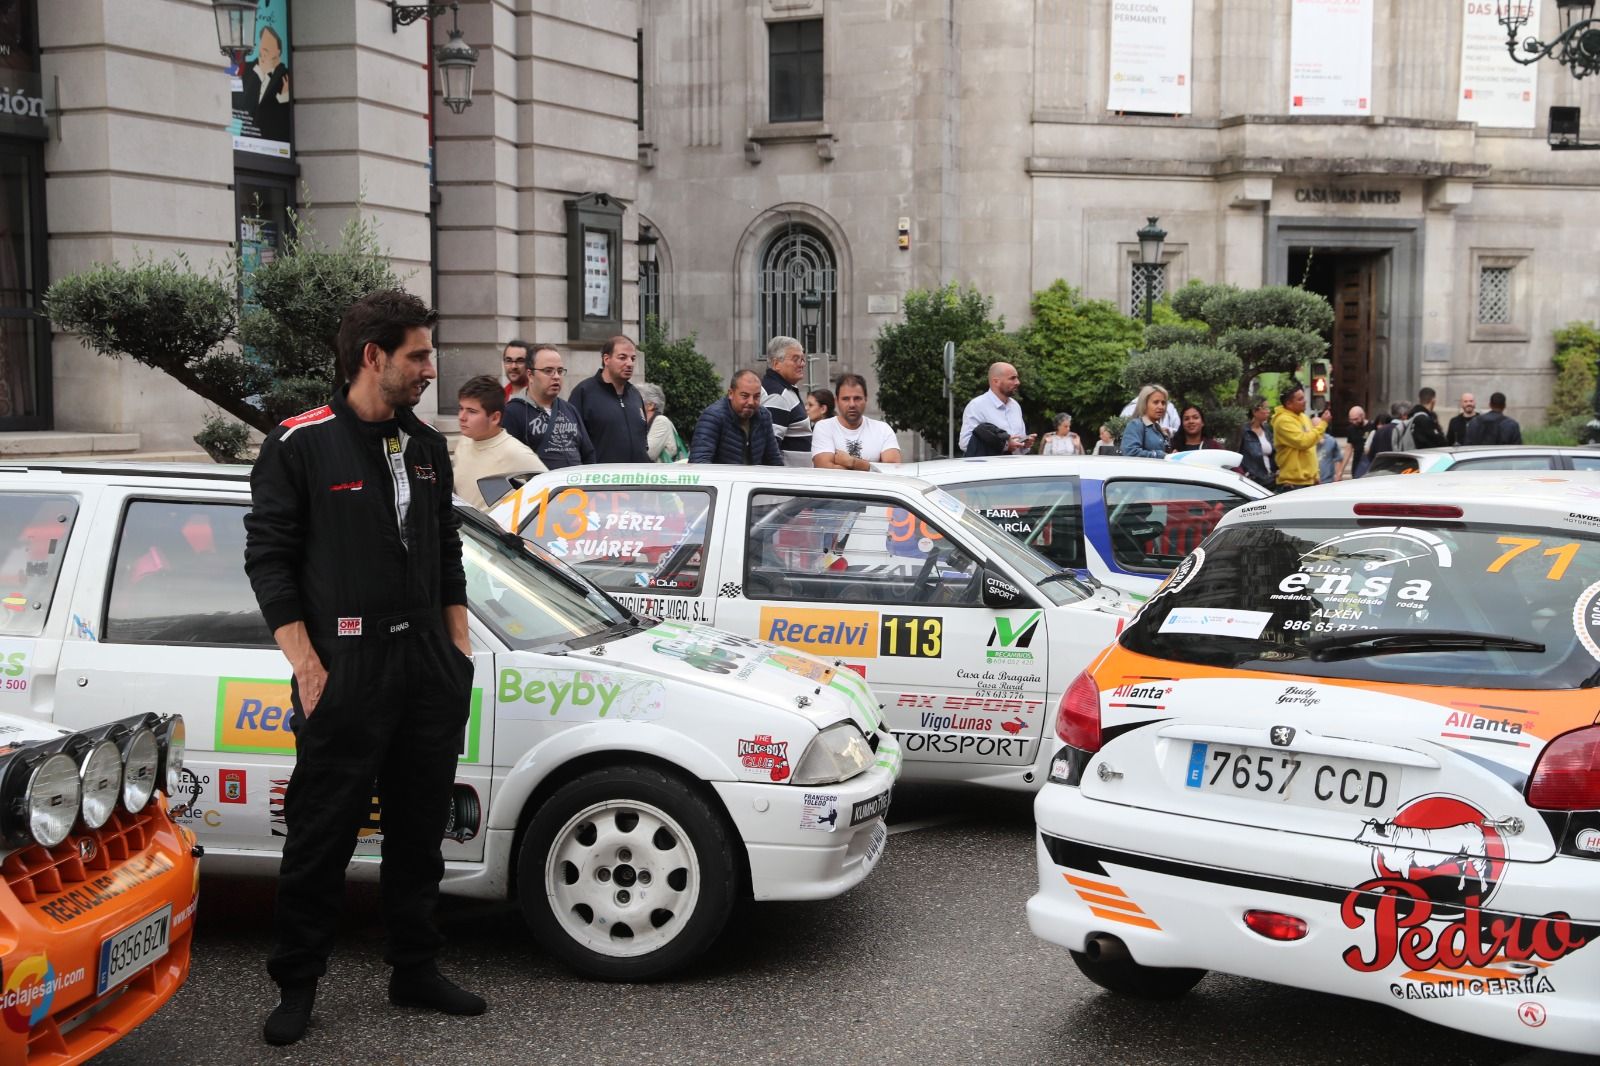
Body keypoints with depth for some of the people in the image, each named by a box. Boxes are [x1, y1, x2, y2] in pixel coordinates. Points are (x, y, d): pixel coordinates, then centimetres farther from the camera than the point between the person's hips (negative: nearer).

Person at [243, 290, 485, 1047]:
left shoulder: (426, 446, 12)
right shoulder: (300, 445, -6)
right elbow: (268, 558, -8)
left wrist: (460, 646, 11)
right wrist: (307, 665, -13)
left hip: (431, 668, 6)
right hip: (345, 672, -6)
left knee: (419, 832, 13)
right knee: (322, 836, 2)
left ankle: (415, 971, 26)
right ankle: (297, 985, 16)